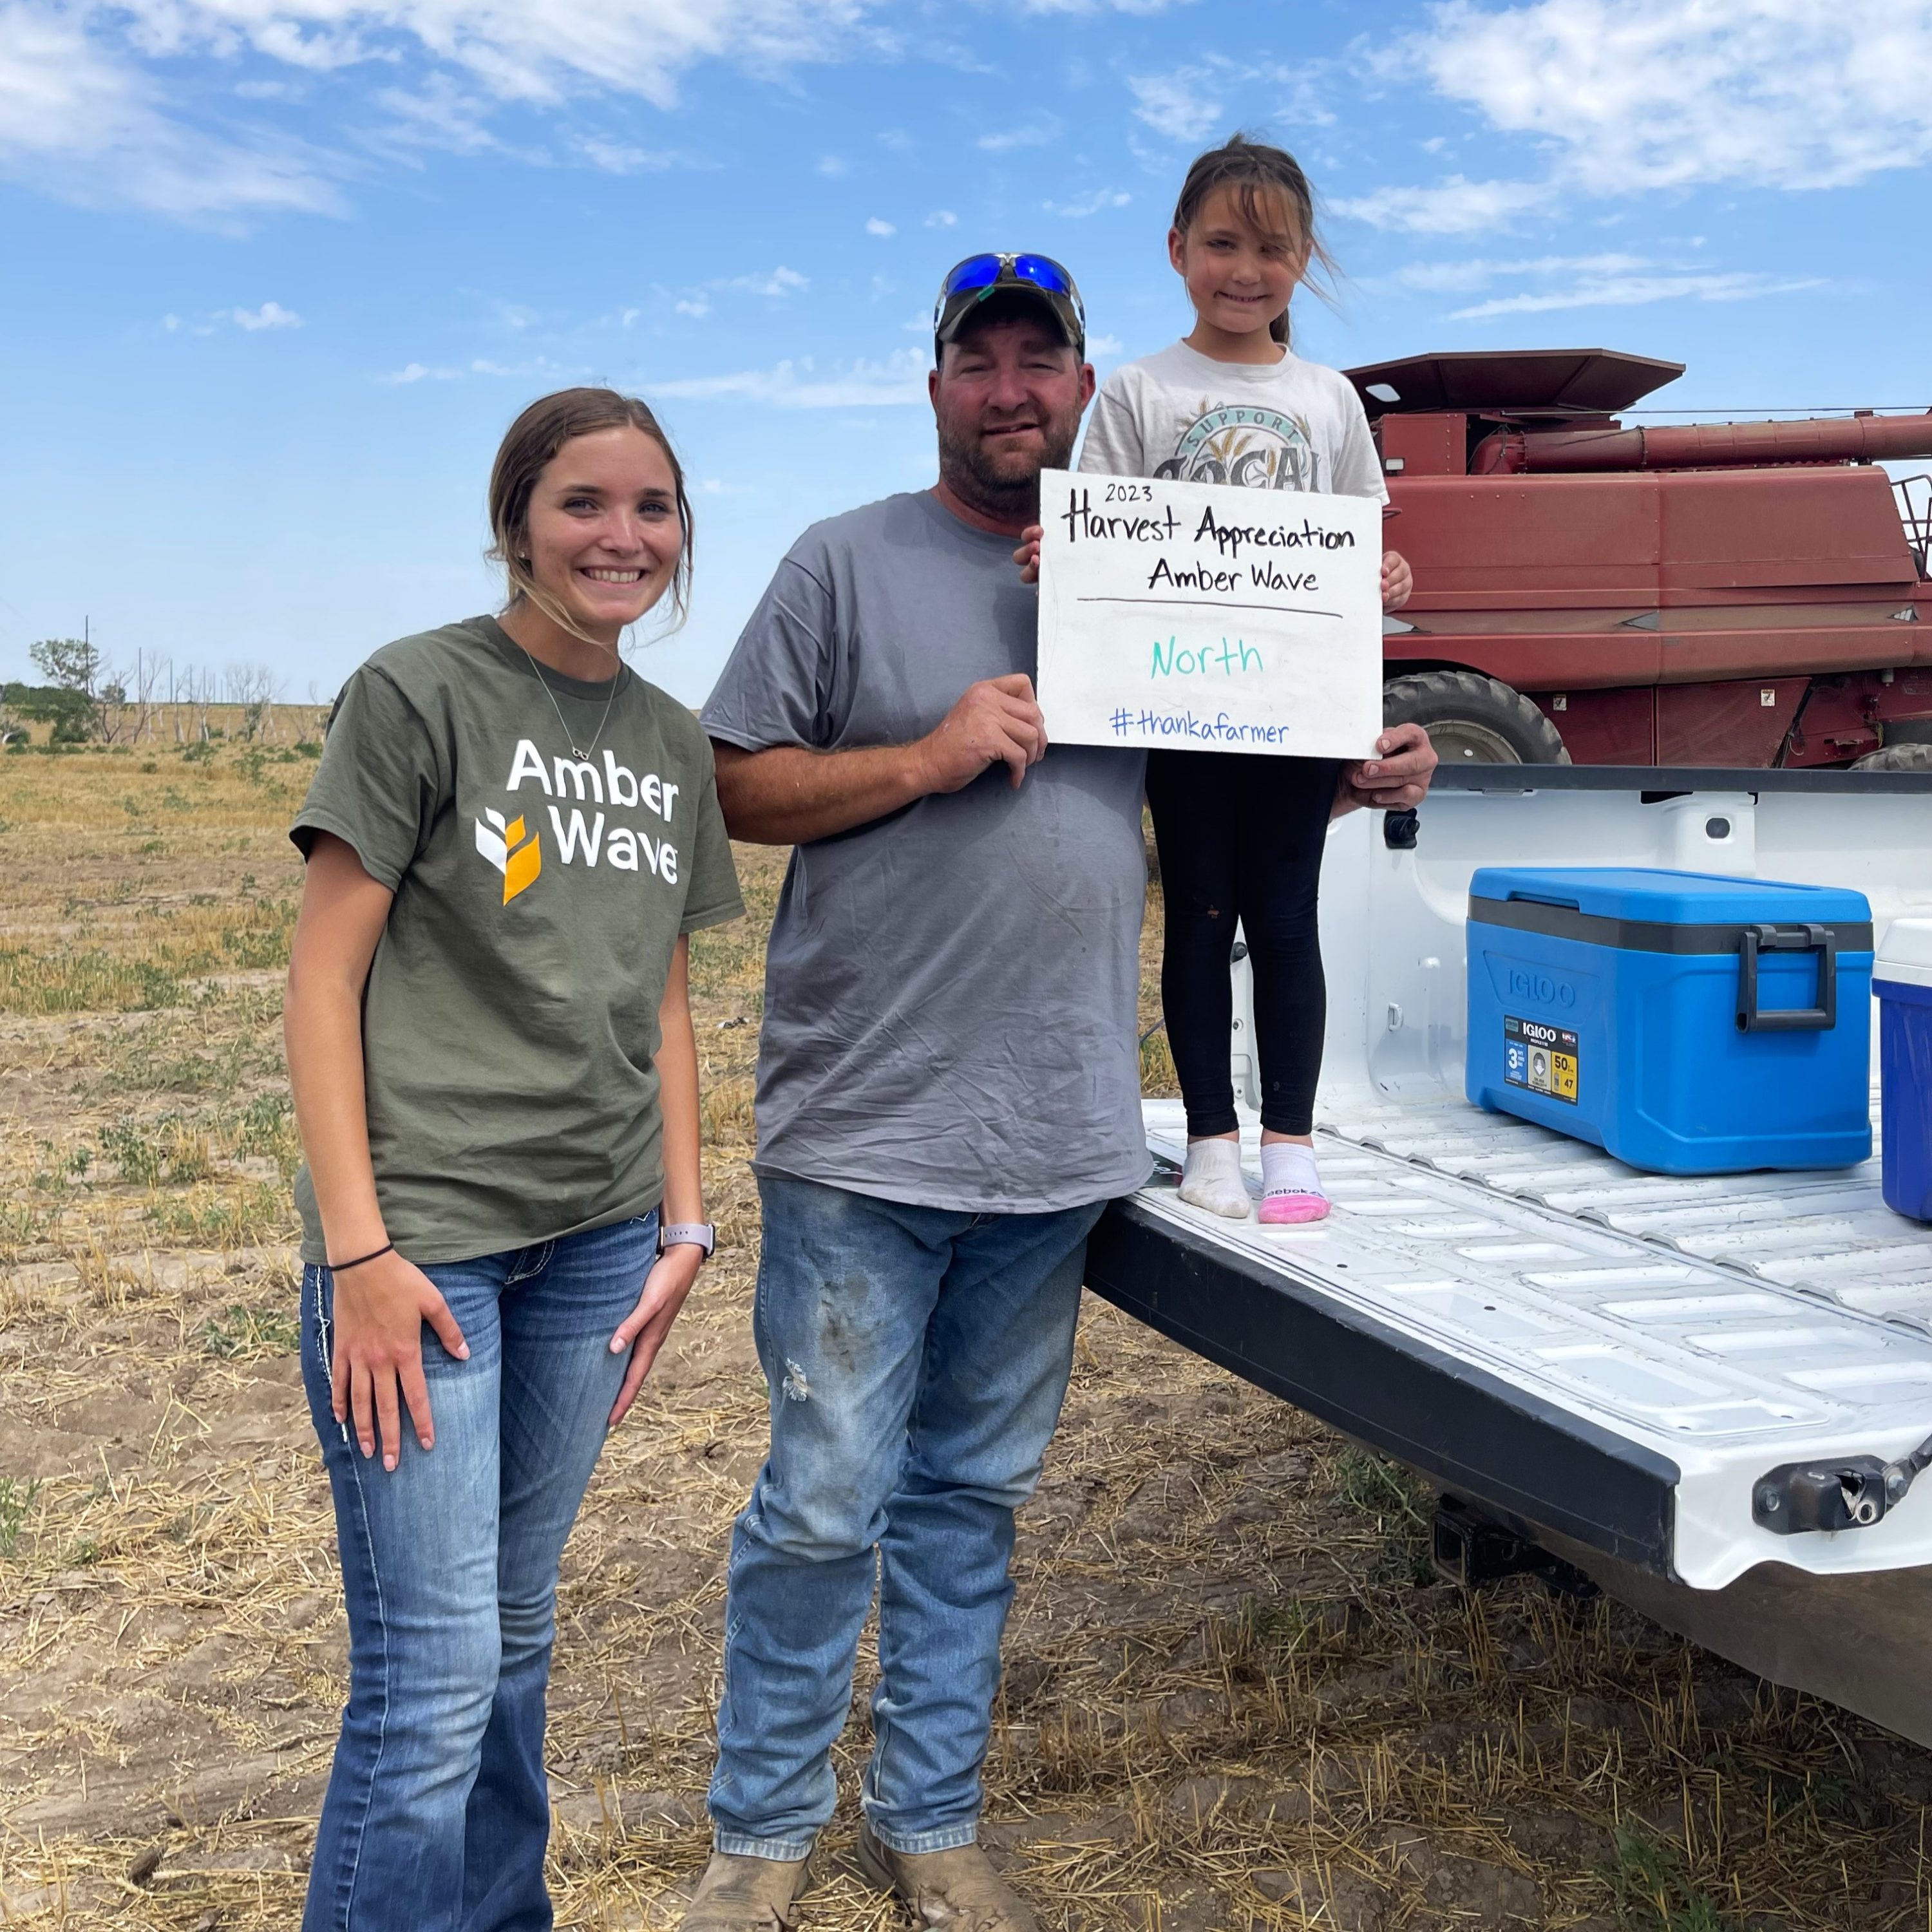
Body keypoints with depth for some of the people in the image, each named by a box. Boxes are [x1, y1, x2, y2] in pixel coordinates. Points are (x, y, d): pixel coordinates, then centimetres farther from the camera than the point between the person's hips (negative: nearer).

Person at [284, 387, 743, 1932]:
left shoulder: (673, 743, 11)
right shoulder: (421, 695, -7)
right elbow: (323, 976, -9)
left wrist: (683, 1225, 10)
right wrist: (356, 1249, -14)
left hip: (597, 1238, 6)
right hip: (424, 1234, -5)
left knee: (518, 1631, 16)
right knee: (433, 1675, -5)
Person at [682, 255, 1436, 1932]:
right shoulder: (848, 564, -1)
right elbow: (734, 791, -4)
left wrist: (1351, 781, 5)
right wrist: (930, 753, -15)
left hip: (1057, 1139, 4)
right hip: (865, 1137, -4)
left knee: (972, 1497, 15)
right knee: (826, 1505, 3)